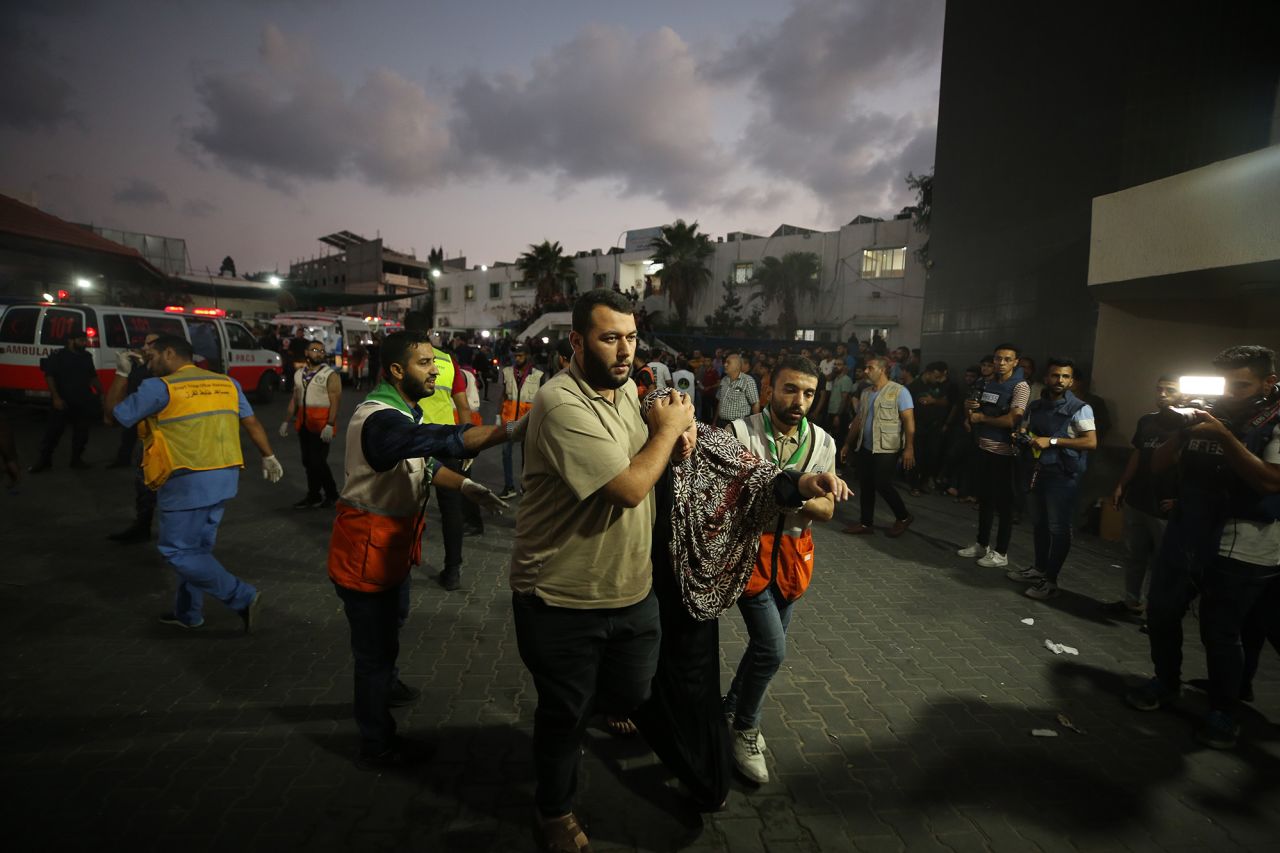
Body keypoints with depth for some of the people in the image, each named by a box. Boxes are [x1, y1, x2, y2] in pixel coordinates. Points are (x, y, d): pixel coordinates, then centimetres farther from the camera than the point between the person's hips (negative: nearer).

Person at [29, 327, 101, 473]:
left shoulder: (87, 357, 10)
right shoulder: (58, 356, -8)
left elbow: (93, 377, 20)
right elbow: (49, 376, -10)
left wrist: (101, 392, 14)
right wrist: (56, 397, -17)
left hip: (83, 402, 5)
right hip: (64, 402, -5)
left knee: (81, 432, 10)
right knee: (54, 431, -1)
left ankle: (77, 459, 21)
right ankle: (44, 460, 9)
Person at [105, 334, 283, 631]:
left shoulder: (160, 387, -9)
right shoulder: (227, 383, 9)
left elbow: (116, 413, 2)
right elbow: (251, 423, 12)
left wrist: (121, 373, 10)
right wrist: (269, 457, 20)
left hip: (188, 482, -7)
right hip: (224, 477, 7)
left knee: (178, 551, 2)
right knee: (197, 547, 18)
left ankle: (243, 597, -4)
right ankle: (188, 613, 29)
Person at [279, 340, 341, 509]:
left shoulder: (330, 375, -8)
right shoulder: (299, 374, 13)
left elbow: (335, 402, -14)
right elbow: (294, 399, 18)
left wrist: (330, 425, -22)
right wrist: (286, 421, 14)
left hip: (322, 424, -7)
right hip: (303, 423, 7)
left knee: (317, 462, -7)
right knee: (308, 462, 11)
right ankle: (314, 496, 21)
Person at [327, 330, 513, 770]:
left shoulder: (403, 410, 4)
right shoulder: (379, 419, -30)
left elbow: (423, 459, 11)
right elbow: (442, 439, -47)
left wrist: (467, 487, -2)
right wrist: (512, 430, -55)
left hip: (393, 539, 10)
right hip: (366, 546, -10)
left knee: (390, 624, 31)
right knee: (375, 643, 5)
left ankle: (384, 684, 57)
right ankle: (376, 746, 24)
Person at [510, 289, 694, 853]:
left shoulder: (628, 388, 3)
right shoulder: (562, 404, -25)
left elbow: (645, 460, 12)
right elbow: (629, 487, -30)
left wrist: (676, 428, -9)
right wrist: (667, 428, -15)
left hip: (634, 589, 7)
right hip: (563, 600, -7)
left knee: (632, 697, 21)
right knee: (564, 719, 15)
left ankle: (597, 702, 58)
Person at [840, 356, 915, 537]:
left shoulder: (899, 392, -9)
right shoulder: (865, 393, 11)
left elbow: (909, 421, -13)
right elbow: (858, 420, 17)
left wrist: (909, 448, -20)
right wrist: (847, 444, 16)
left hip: (887, 448, -7)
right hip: (865, 447, 7)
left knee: (882, 485, -7)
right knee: (865, 485, 8)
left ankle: (903, 517, 16)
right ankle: (866, 524, 18)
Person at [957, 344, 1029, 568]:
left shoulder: (1020, 386, -12)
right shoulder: (987, 384, 12)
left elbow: (1012, 420, -23)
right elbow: (977, 414, 23)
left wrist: (981, 418, -11)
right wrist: (969, 406, 0)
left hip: (1003, 453, -7)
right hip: (983, 448, 7)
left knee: (1003, 502, 2)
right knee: (984, 498, 16)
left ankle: (1001, 553, 11)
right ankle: (982, 544, 28)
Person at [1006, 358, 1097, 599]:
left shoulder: (1079, 409, -13)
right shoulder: (1035, 406, 8)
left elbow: (1091, 442, -21)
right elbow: (1025, 430, 22)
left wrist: (1053, 441, -23)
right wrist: (1023, 436, -1)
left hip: (1064, 475, -7)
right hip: (1040, 470, 7)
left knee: (1058, 528, -1)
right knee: (1040, 523, 16)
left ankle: (1050, 581, 7)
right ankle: (1039, 569, 29)